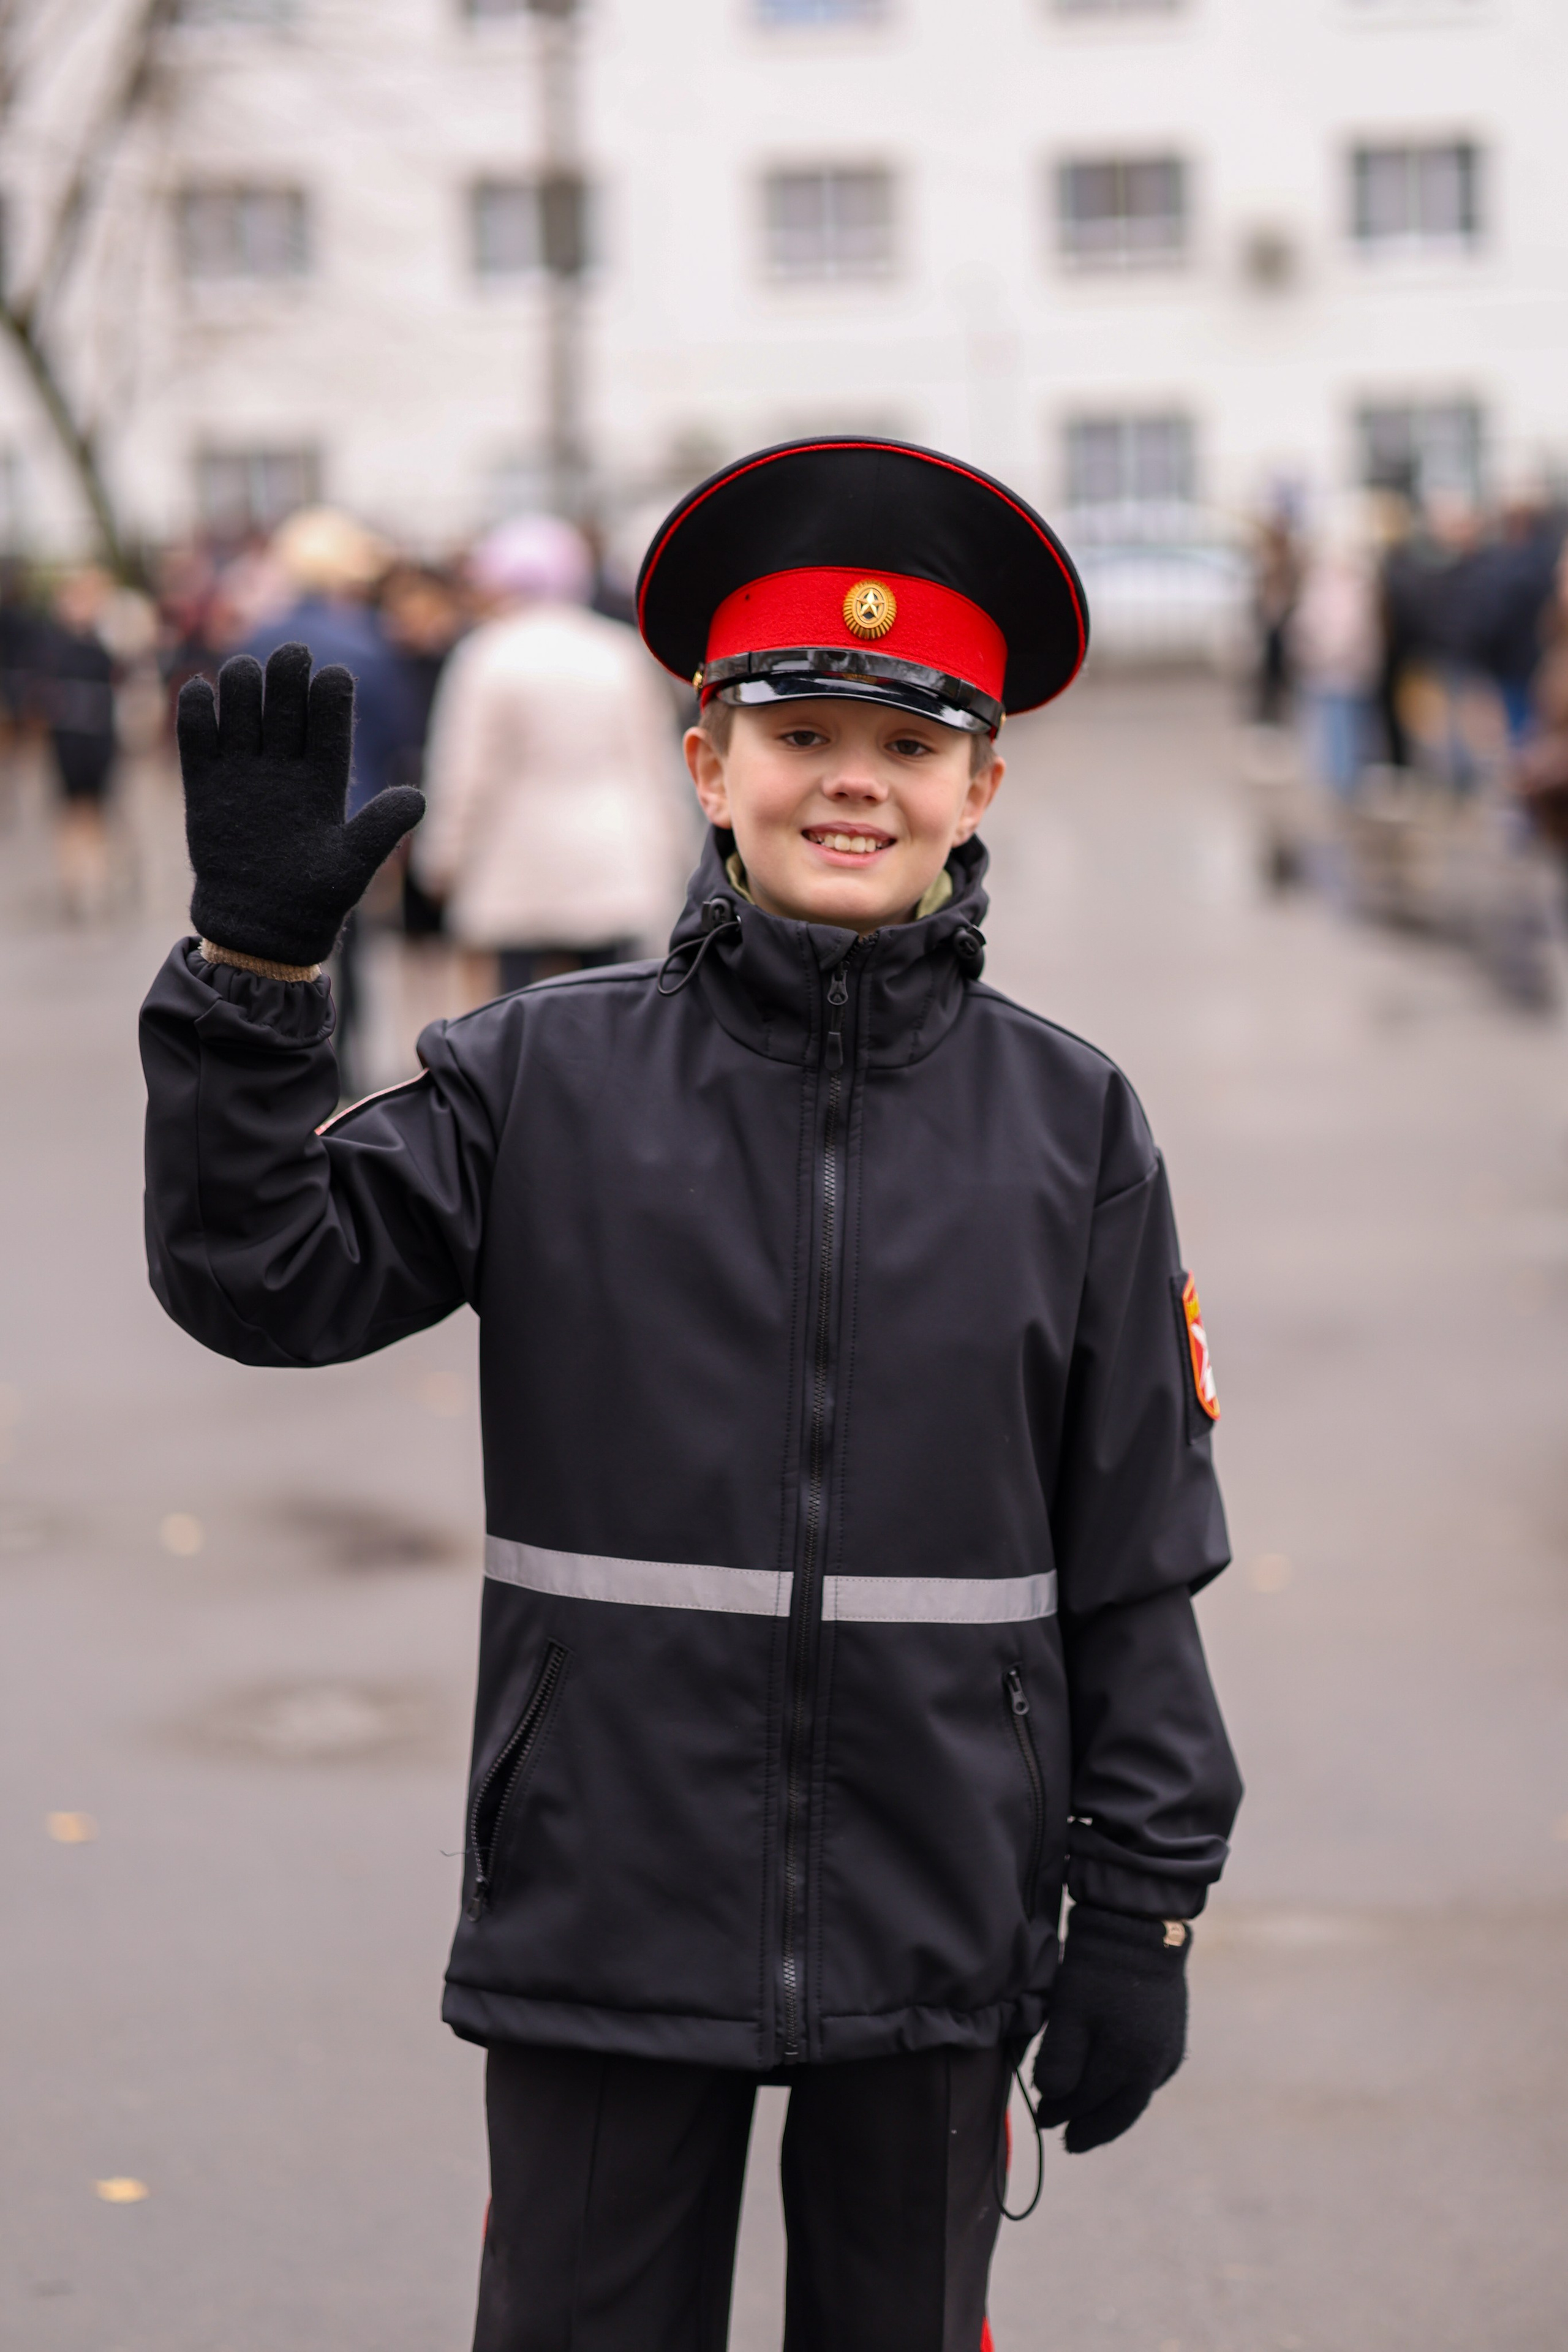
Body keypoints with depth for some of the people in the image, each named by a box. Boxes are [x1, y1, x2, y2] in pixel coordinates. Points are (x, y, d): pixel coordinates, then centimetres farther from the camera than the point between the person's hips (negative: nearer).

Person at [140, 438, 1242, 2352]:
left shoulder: (1072, 1124, 1)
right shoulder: (545, 1079, -1)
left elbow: (1136, 1563, 3)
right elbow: (262, 1277, -7)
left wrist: (1142, 1910, 3)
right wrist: (253, 964, -17)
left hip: (938, 1941, 1)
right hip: (607, 1918, 0)